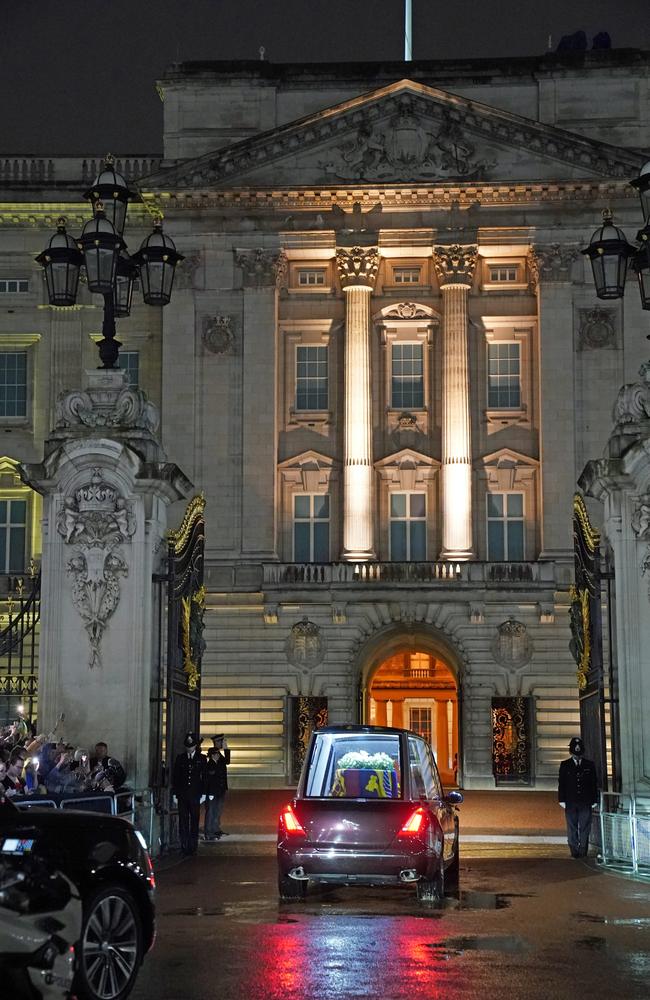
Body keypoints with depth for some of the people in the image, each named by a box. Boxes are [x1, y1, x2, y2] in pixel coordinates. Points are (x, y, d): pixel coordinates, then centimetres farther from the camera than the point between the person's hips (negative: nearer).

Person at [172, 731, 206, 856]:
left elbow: (204, 777, 4)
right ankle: (184, 846, 4)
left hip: (195, 795, -1)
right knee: (183, 821, 1)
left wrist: (203, 793, -3)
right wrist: (175, 793, 1)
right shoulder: (180, 758, 8)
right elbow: (175, 776, 8)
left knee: (194, 821, 2)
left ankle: (193, 846, 8)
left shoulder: (201, 758, 5)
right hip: (182, 794, 1)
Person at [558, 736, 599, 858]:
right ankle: (574, 851, 7)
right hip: (570, 803, 0)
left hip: (585, 802, 0)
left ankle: (583, 851, 5)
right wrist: (562, 800, -2)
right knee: (572, 828, 1)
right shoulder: (565, 765, 6)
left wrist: (594, 800, 4)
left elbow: (594, 784, 9)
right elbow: (561, 783, 5)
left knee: (585, 828, 0)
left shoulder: (589, 765, 7)